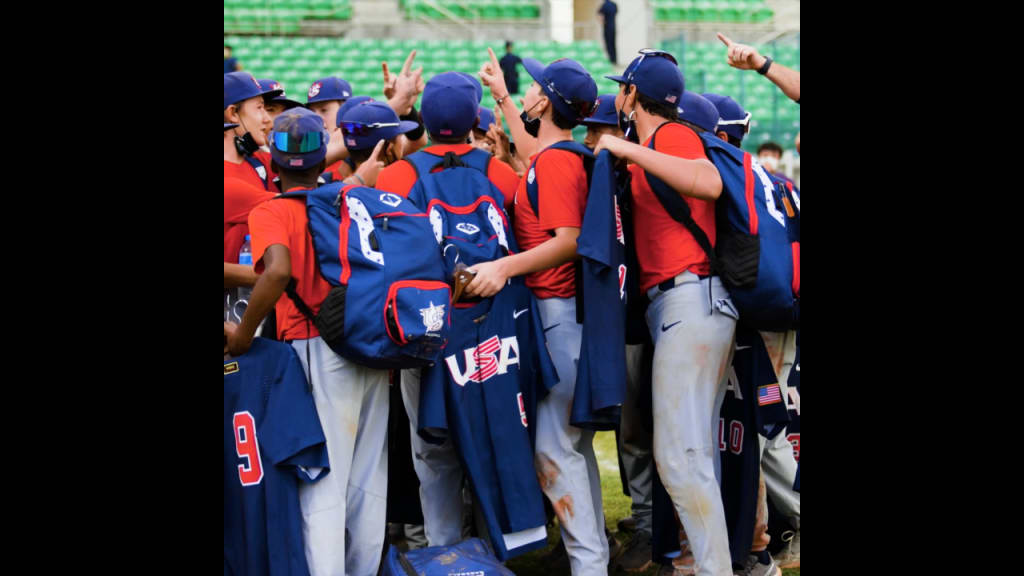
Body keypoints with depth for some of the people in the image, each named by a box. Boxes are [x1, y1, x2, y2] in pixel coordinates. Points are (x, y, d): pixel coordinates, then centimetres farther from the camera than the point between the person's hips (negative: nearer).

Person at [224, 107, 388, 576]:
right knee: (367, 477, 13)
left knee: (322, 481, -3)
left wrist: (242, 334, -13)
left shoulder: (271, 212, -4)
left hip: (318, 349, -5)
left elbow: (278, 271, -21)